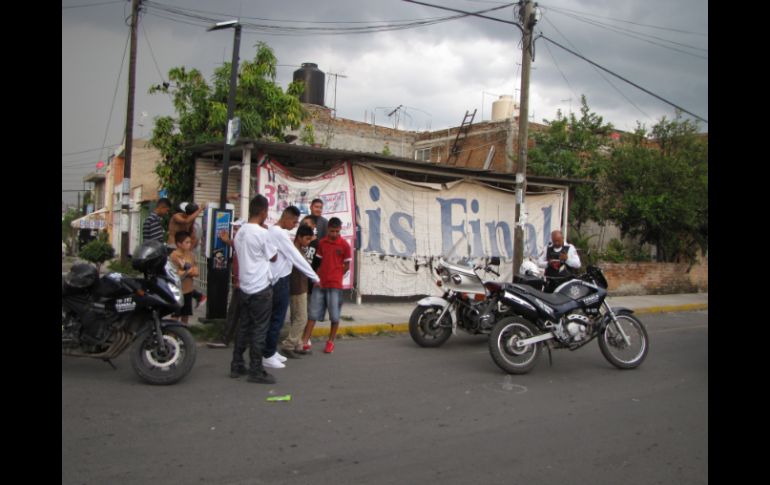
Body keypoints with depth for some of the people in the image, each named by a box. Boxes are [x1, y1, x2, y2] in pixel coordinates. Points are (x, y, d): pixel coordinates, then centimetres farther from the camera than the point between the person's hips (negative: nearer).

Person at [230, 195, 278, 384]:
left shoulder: (240, 232, 8)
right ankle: (255, 371, 2)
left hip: (244, 287, 8)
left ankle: (237, 366, 19)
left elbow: (238, 258, 14)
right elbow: (273, 257, -4)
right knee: (259, 330, -2)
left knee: (244, 327, 14)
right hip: (261, 289, -8)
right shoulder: (263, 233, -16)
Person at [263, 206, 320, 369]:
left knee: (275, 318, 15)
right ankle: (268, 356, 3)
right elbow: (296, 257, -18)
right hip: (280, 281, -10)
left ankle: (272, 351, 22)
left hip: (277, 280, 10)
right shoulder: (280, 233, -18)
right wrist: (315, 277, -12)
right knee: (277, 319, -3)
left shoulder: (273, 230, 12)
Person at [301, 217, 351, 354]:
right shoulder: (321, 243, 5)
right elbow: (319, 262, 10)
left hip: (335, 285, -3)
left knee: (334, 315, 3)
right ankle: (305, 342, 8)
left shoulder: (344, 245, -5)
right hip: (319, 284, 3)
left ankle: (331, 342, 19)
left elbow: (347, 266, 1)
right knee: (313, 313, 5)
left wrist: (335, 276, 1)